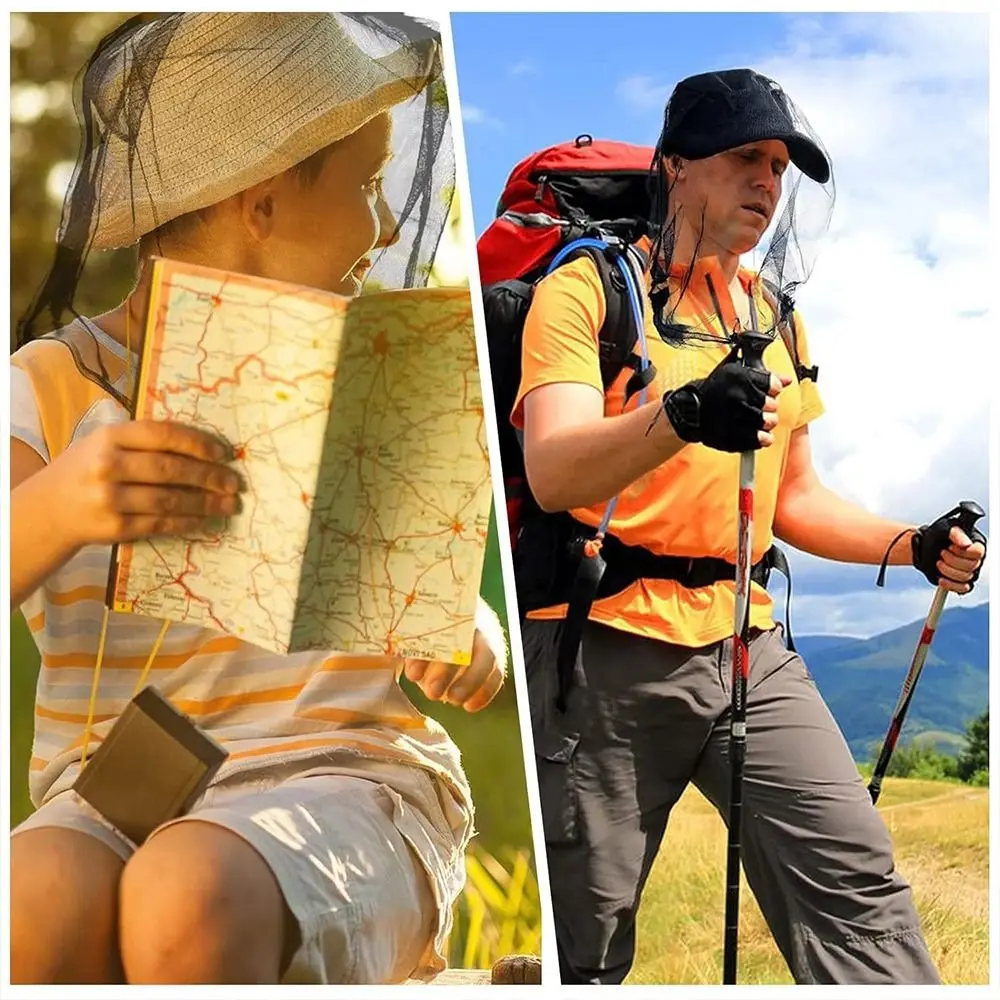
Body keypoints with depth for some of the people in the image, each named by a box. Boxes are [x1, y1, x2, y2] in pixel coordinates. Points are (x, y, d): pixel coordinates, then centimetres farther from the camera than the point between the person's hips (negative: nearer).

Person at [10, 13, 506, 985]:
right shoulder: (53, 386, 3)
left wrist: (472, 640, -7)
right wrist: (49, 510, -30)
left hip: (344, 782, 1)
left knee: (186, 898, -33)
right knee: (37, 907, -33)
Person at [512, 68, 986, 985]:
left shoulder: (776, 315, 17)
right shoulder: (588, 288, -3)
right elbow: (552, 474, -19)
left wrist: (914, 546, 6)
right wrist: (680, 412, -37)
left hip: (748, 644, 5)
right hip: (609, 648, -5)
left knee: (855, 875, -5)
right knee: (582, 938, 3)